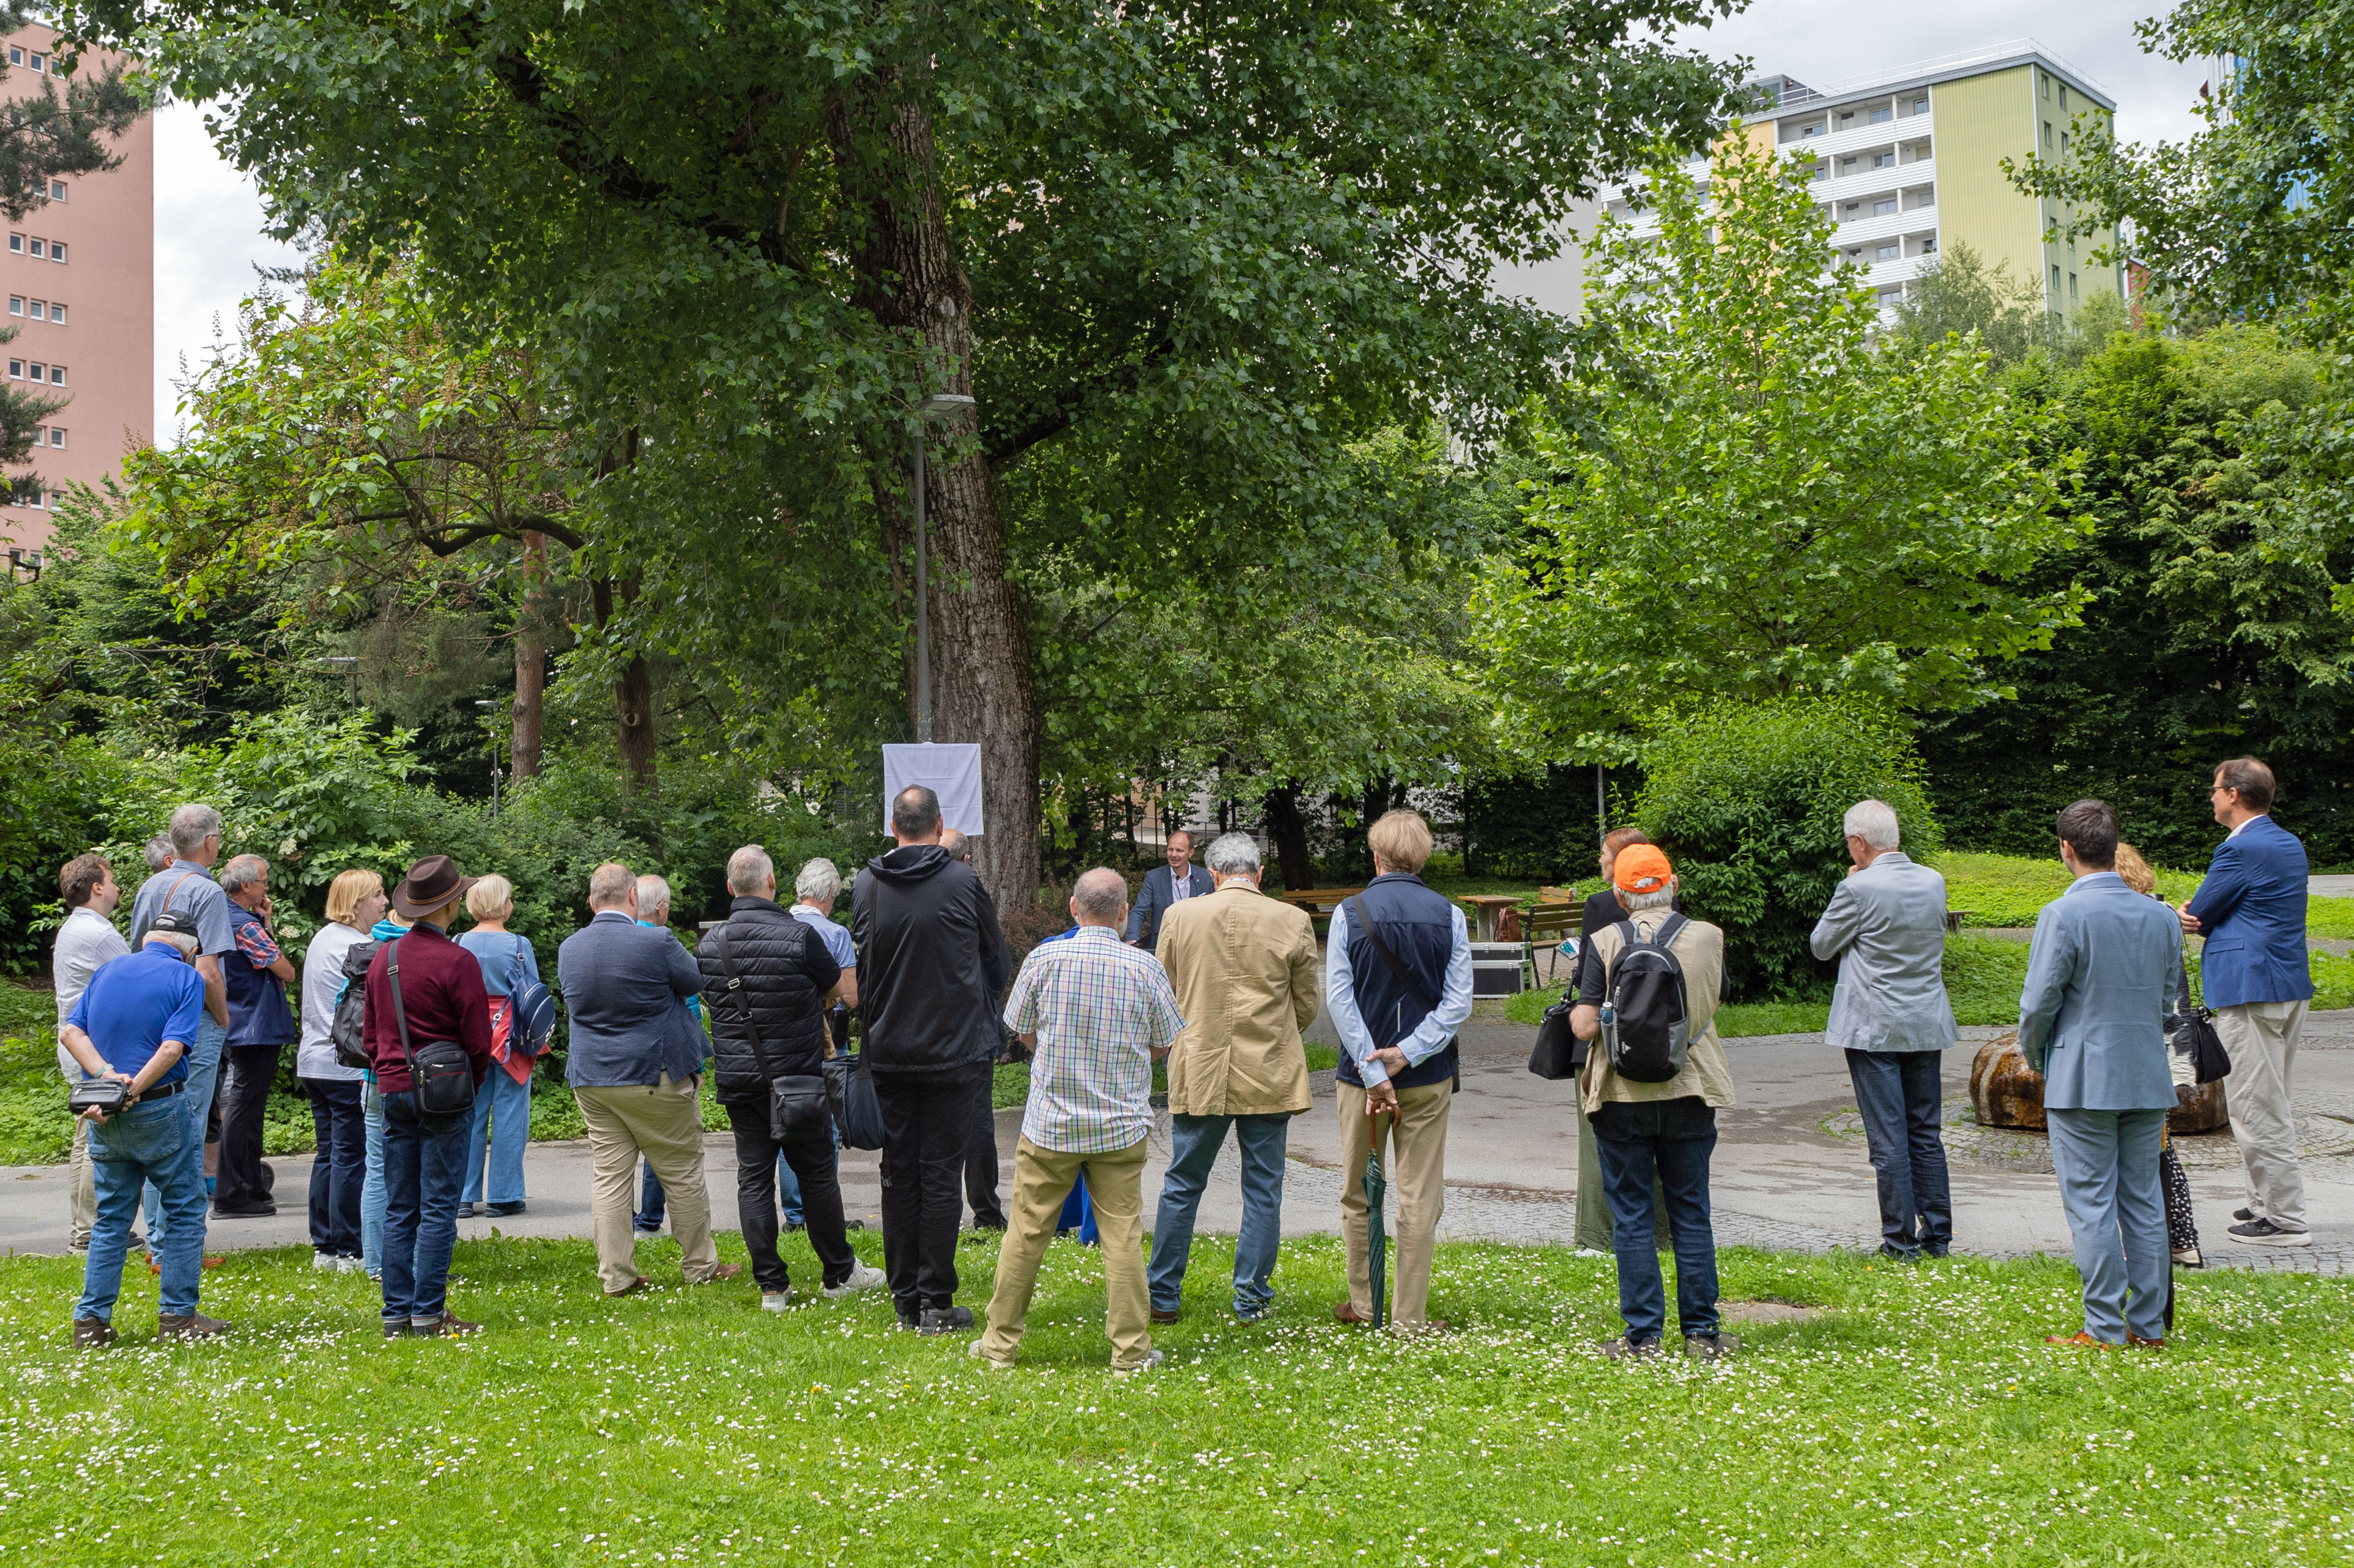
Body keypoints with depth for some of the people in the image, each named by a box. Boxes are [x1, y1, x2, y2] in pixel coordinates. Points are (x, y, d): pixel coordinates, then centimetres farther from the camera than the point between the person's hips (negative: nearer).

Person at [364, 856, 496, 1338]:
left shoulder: (383, 957, 8)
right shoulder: (458, 962, -12)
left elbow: (371, 1034, 14)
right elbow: (477, 1041, -10)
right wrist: (472, 1087, 6)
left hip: (393, 1090, 6)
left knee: (399, 1208, 10)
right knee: (438, 1208, -2)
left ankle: (396, 1313, 12)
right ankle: (428, 1314, -1)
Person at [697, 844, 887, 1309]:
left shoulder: (709, 944, 1)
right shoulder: (798, 935, -13)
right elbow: (837, 989, 4)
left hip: (736, 1077, 4)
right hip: (797, 1076, -4)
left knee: (753, 1178, 6)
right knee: (816, 1174, 7)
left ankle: (771, 1286, 7)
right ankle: (839, 1273, 17)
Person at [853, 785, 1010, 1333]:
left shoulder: (866, 886, -1)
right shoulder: (963, 882, -10)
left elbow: (861, 970, 9)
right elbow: (996, 958, 4)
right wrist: (982, 1007, 23)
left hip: (889, 1055, 3)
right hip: (953, 1051, -3)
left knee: (898, 1174, 10)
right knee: (941, 1175, 1)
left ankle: (905, 1300, 15)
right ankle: (936, 1302, 3)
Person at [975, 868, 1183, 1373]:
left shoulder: (1044, 958, -7)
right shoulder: (1144, 967, -6)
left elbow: (1023, 1031, 6)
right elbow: (1164, 1045, 4)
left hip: (1049, 1123, 0)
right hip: (1121, 1124, 0)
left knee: (1026, 1232, 8)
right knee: (1123, 1235, 6)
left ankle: (1000, 1344, 17)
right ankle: (1130, 1351, 9)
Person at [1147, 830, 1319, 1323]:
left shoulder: (1179, 917, -3)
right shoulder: (1294, 922, -4)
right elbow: (1307, 1006, 5)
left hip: (1198, 1074, 1)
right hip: (1270, 1077, -1)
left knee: (1181, 1188, 11)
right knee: (1262, 1192, 9)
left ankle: (1162, 1297, 17)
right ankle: (1253, 1299, 15)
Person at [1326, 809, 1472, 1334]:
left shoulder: (1349, 913, -4)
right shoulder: (1448, 915, -1)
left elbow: (1338, 999, -9)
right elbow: (1458, 1002, -7)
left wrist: (1373, 1072, -9)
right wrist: (1407, 1053, -11)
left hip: (1362, 1073, 0)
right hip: (1429, 1077, 0)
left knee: (1358, 1193, 14)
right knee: (1420, 1199, 5)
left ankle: (1361, 1304, 23)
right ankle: (1410, 1316, 8)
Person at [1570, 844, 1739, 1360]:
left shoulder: (1606, 943, -9)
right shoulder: (1708, 938, -3)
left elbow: (1584, 1026, -13)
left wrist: (1577, 1010, 8)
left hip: (1622, 1098, -1)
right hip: (1688, 1092, 2)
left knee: (1631, 1216, 6)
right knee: (1691, 1213, 11)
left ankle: (1643, 1335, 8)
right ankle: (1702, 1332, 15)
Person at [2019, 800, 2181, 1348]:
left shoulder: (2063, 916, -14)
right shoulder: (2161, 916, 4)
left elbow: (2039, 1003, -12)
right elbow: (2167, 998, 12)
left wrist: (2033, 1055, 6)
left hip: (2082, 1082, -6)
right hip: (2149, 1079, 6)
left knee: (2091, 1206, 1)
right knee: (2144, 1203, 12)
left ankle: (2105, 1329, 3)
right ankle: (2150, 1325, 18)